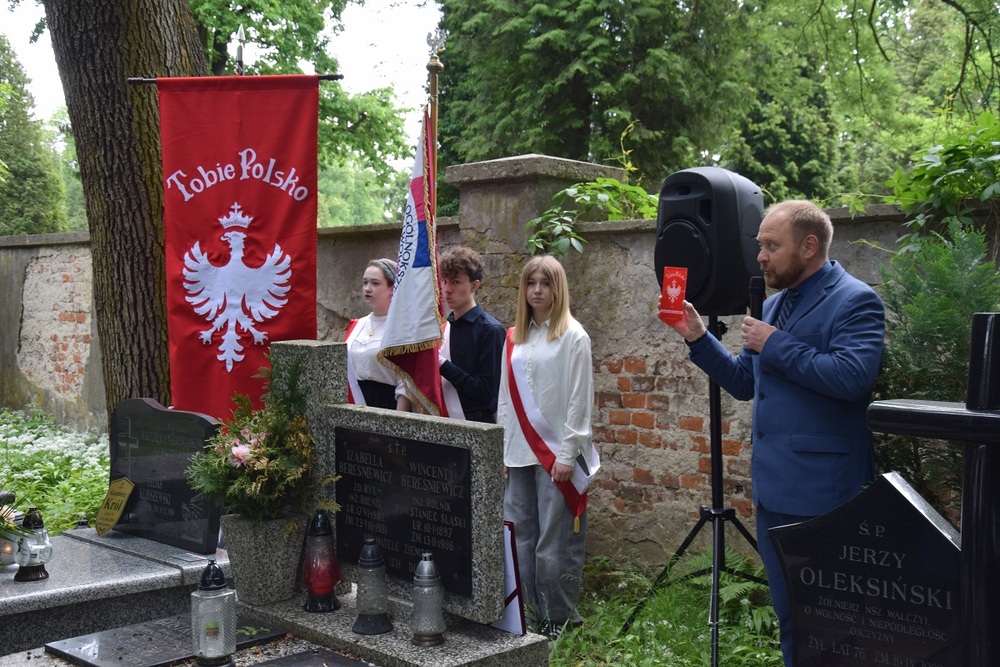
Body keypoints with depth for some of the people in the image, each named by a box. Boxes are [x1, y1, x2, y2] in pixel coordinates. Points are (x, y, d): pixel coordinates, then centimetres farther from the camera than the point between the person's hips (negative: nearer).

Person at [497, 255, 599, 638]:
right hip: (520, 453, 6)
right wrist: (502, 448, 11)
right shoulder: (514, 337, 12)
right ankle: (529, 617, 19)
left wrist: (568, 454, -12)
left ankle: (559, 623, 10)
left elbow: (579, 400, -8)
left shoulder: (572, 336, -4)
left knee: (556, 544, -2)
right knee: (521, 539, 8)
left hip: (557, 454, -6)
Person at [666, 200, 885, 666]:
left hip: (822, 492, -8)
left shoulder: (855, 301, -9)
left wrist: (775, 346, -17)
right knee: (788, 616, 17)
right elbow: (744, 383, 19)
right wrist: (699, 338, 6)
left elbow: (852, 377, -25)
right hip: (773, 490, 8)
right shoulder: (774, 305, 16)